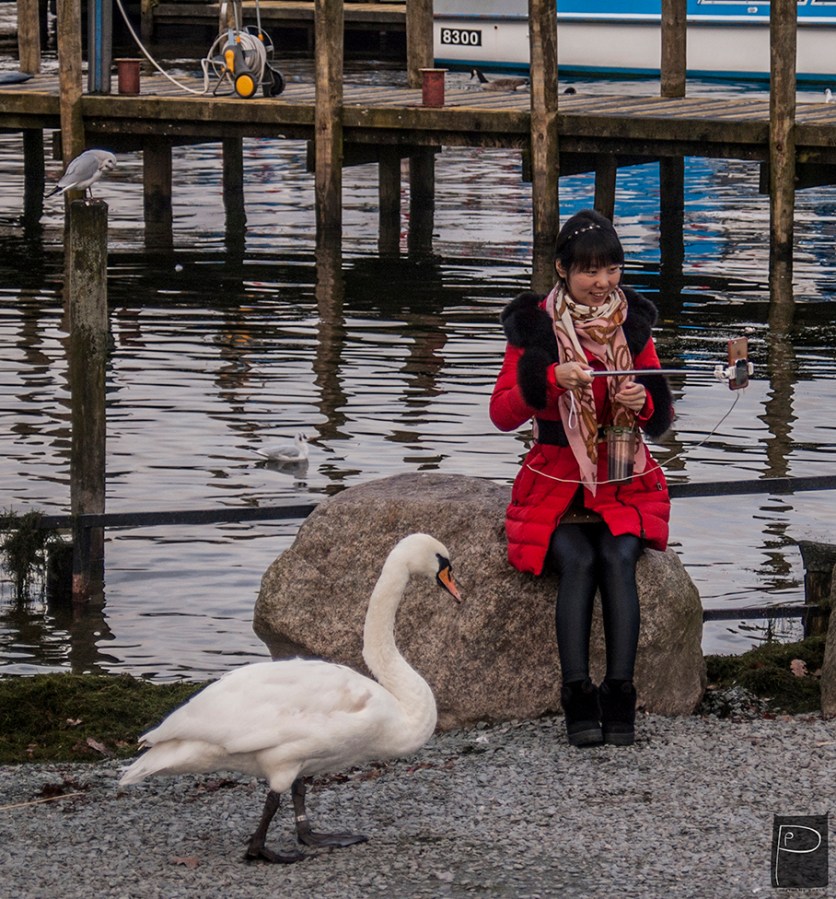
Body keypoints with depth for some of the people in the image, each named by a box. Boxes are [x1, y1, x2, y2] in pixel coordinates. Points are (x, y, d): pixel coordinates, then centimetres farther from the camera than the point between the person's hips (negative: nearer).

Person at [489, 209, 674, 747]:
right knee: (576, 561, -28)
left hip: (625, 483, 1)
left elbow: (663, 420, 7)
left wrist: (644, 401, -16)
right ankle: (578, 697, -33)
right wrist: (550, 378, -24)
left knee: (617, 558, -27)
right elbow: (503, 415, -7)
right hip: (557, 482, -1)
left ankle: (620, 693, -33)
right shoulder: (535, 326, 0)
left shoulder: (634, 323, 6)